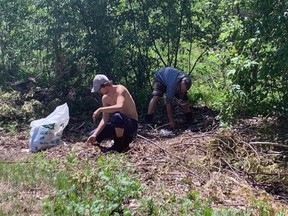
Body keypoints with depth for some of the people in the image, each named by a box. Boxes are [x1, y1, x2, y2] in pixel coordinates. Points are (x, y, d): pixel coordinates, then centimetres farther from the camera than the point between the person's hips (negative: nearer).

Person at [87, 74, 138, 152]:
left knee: (117, 116, -40)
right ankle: (125, 138, 8)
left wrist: (100, 109, -34)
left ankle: (119, 145, -19)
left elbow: (120, 107, -38)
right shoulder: (105, 98, 3)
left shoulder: (120, 89, -18)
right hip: (120, 124, 8)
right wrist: (95, 134, -14)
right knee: (92, 135, -1)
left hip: (132, 124, -8)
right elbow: (105, 120, -1)